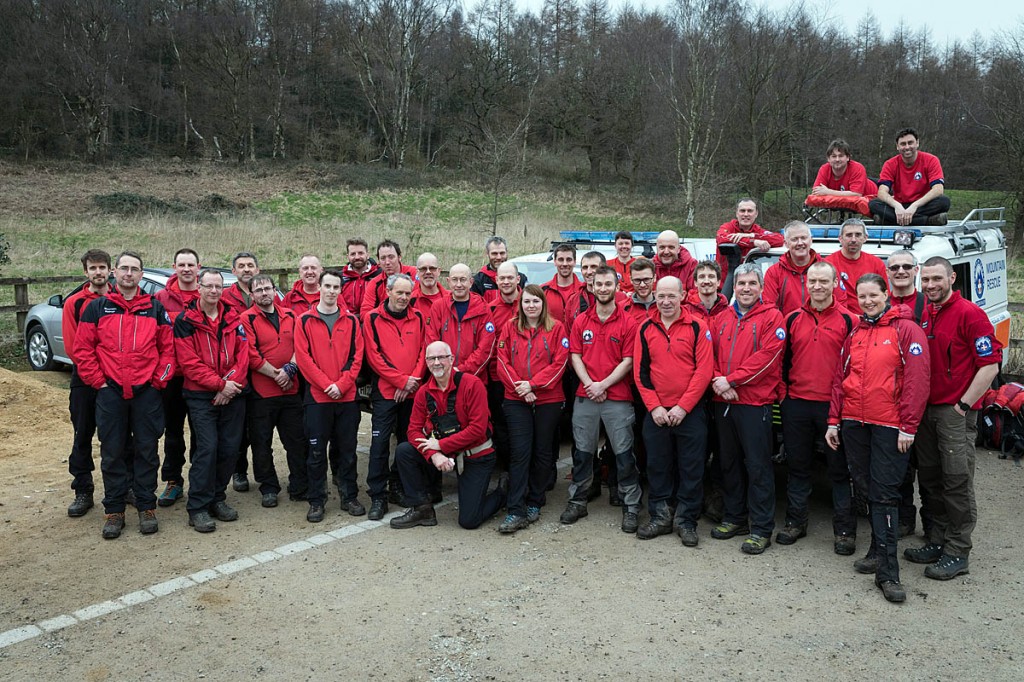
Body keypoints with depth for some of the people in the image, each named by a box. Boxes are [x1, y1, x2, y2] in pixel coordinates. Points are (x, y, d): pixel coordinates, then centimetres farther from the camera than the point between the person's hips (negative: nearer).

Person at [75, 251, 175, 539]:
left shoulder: (155, 308, 6)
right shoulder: (97, 307, 4)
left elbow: (168, 347, 6)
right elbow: (83, 348, 3)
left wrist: (159, 380, -2)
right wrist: (99, 382, -4)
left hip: (147, 393, 0)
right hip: (110, 393, 0)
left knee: (146, 450, 5)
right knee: (112, 452, 5)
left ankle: (147, 507, 15)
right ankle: (114, 510, 15)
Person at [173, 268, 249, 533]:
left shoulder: (233, 319, 10)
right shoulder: (185, 321, -3)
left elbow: (242, 354, 4)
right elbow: (189, 362, -10)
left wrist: (232, 384, -10)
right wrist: (220, 384, -15)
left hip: (232, 394, 4)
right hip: (201, 396, -4)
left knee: (230, 448, 4)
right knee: (207, 447, -11)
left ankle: (217, 498, 20)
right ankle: (198, 508, -2)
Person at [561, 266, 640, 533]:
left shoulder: (627, 322, 0)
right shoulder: (581, 321, 9)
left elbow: (628, 361, -5)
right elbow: (575, 356, 5)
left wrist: (603, 385, -11)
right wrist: (589, 384, -8)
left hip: (618, 398, -3)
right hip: (585, 397, 3)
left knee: (624, 454, 0)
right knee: (582, 451, 10)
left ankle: (631, 508, 9)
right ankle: (577, 502, 22)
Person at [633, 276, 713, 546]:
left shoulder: (697, 327, -5)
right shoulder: (646, 329, 4)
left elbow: (704, 370, -9)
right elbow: (640, 371, 3)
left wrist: (683, 407, -13)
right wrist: (654, 406, -6)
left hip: (690, 412, -3)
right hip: (655, 412, 3)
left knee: (691, 468, 4)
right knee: (657, 466, 10)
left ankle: (686, 521, 17)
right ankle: (660, 517, 24)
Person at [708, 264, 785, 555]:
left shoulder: (771, 317, -4)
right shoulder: (721, 318, 11)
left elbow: (766, 356, -15)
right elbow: (710, 354, 7)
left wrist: (731, 380, -16)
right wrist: (719, 382, -11)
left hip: (755, 403, -5)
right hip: (723, 402, 6)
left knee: (757, 466, -2)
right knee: (729, 462, 14)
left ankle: (762, 529, 7)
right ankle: (734, 518, 28)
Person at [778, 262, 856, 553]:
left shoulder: (847, 320, -1)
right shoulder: (793, 319, 8)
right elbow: (783, 359, 13)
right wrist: (783, 392, 8)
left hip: (833, 405, -3)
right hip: (796, 404, 3)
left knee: (839, 469, 5)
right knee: (797, 466, 12)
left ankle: (844, 530, 14)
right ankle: (795, 522, 24)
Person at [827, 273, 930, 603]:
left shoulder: (906, 329, -4)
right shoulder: (854, 333, 13)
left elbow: (917, 380, -10)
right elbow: (840, 378, 15)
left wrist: (909, 427, -14)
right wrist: (834, 421, 10)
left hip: (889, 425, -5)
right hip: (854, 422, 5)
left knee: (884, 492, -6)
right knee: (866, 486, 10)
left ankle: (887, 572, -3)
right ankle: (879, 551, 24)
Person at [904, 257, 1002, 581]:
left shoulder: (969, 314, -9)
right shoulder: (922, 316, 12)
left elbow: (990, 364, -14)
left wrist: (964, 403, -13)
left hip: (956, 412, -7)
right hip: (926, 409, 7)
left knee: (957, 482, -3)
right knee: (929, 480, 13)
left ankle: (957, 554, 5)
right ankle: (937, 542, 24)